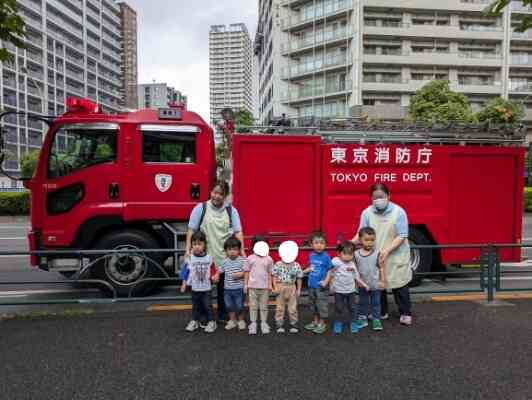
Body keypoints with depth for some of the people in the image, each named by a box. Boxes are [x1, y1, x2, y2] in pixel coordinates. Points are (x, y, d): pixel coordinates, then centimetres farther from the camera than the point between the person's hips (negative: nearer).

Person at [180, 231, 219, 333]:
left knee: (208, 305, 4)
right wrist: (184, 284, -1)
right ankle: (195, 321, 31)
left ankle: (211, 322, 18)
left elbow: (213, 270, 1)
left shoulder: (209, 258, -6)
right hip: (195, 288, 1)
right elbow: (186, 272, -1)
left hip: (207, 288, -1)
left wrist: (215, 276, -18)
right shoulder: (190, 258, -6)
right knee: (196, 306, 16)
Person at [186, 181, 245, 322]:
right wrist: (188, 249, -7)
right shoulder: (201, 208, -1)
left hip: (225, 256, 2)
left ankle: (222, 315, 29)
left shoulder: (231, 210, 3)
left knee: (224, 286, 13)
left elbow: (237, 231, 0)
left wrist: (242, 251, -8)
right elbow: (191, 230, 0)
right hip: (204, 256, -1)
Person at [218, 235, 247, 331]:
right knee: (229, 306, 15)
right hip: (227, 288, 4)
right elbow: (220, 271, 9)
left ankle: (241, 321, 28)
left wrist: (241, 274, -26)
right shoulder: (225, 262, 3)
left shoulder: (242, 260, -10)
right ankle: (232, 321, 33)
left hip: (239, 288, -4)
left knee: (239, 306, 6)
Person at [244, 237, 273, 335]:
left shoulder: (268, 259, 2)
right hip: (253, 286, -1)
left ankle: (264, 323, 21)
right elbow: (246, 272, 3)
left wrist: (270, 285, 4)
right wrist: (245, 284, 1)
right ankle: (253, 323, 18)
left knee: (264, 306, 9)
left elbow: (269, 273, 7)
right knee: (253, 305, 8)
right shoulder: (250, 258, -1)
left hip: (264, 286, 1)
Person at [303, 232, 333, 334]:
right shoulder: (311, 255, 1)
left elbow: (330, 271, -11)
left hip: (321, 286, -6)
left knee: (322, 305, 5)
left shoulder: (326, 256, -16)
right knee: (313, 304, 19)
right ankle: (315, 321, 35)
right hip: (311, 285, 6)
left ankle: (322, 323, 22)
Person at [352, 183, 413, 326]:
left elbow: (402, 236, -14)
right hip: (375, 256, 3)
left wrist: (387, 250, -23)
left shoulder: (398, 212, -11)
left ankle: (405, 313, 23)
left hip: (396, 256, -2)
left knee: (399, 284, 6)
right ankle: (381, 312, 29)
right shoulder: (367, 213, -4)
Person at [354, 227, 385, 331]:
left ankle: (376, 320, 23)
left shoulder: (377, 253, -12)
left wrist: (382, 281, -7)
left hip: (375, 284, -1)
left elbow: (381, 268, -6)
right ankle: (362, 319, 28)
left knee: (376, 303, 11)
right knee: (362, 303, 15)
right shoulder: (356, 254, -8)